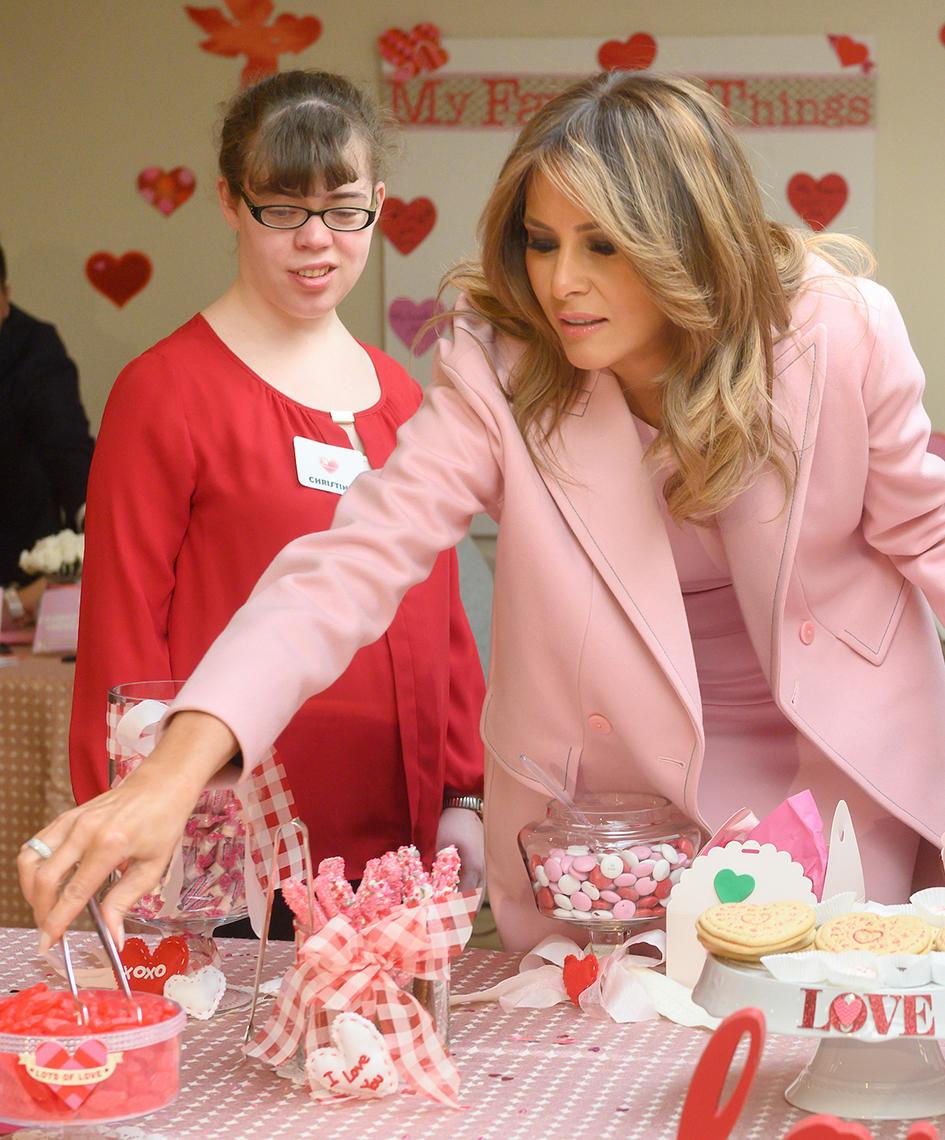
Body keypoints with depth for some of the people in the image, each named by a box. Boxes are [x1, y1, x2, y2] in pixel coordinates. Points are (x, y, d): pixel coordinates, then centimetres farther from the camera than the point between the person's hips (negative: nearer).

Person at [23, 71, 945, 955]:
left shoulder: (844, 334, -18)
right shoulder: (499, 373, -22)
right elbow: (350, 567, -31)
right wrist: (172, 775, -44)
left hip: (843, 777, 1)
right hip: (616, 789, -1)